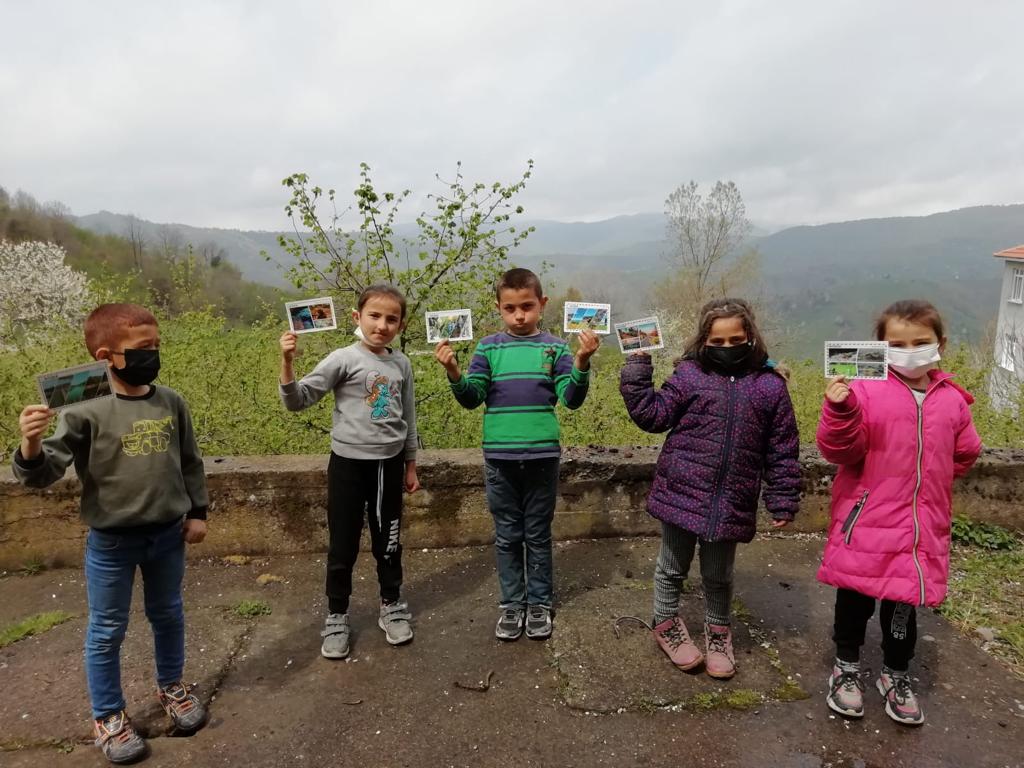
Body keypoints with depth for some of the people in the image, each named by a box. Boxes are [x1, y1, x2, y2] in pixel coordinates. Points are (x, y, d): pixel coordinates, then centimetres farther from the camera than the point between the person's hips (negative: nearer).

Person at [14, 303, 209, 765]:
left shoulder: (170, 403, -3)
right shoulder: (84, 411, -16)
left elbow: (190, 462, 8)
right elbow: (43, 473, -16)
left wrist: (197, 512, 9)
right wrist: (31, 445, -36)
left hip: (167, 533, 4)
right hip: (111, 541, -3)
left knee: (168, 615, 21)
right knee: (106, 630, 12)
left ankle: (170, 687, 44)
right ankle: (107, 717, 33)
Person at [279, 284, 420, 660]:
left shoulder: (401, 364, 2)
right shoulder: (344, 359, -10)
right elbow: (297, 401, -13)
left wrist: (410, 465, 14)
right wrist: (287, 362, -29)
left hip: (389, 463, 3)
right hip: (349, 462, -3)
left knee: (389, 541, 16)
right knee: (343, 546, 7)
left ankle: (391, 605, 35)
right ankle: (337, 616, 26)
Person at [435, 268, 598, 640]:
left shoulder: (554, 347, 0)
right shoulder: (489, 348, 1)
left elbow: (571, 398, -6)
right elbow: (472, 398, -2)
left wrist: (581, 362, -23)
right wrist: (454, 373, -21)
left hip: (542, 455, -1)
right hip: (499, 457, 1)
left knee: (538, 535, 12)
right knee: (507, 536, 12)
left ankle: (540, 603, 27)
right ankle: (512, 603, 27)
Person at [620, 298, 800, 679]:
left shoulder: (771, 386, -1)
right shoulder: (689, 375, -2)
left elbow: (782, 450, 3)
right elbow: (652, 415, -4)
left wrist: (782, 502, 3)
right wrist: (637, 369, -11)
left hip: (731, 503, 1)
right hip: (682, 493, 0)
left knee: (718, 575, 19)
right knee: (673, 568, 16)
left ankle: (718, 631, 43)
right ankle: (666, 623, 40)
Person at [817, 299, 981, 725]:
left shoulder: (952, 399, 4)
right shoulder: (865, 389, -11)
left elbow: (964, 454, 19)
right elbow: (842, 451, -16)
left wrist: (928, 478, 8)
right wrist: (840, 410, -31)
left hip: (922, 525, 4)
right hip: (867, 521, -3)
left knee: (905, 601, 16)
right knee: (855, 596, 12)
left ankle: (897, 676, 38)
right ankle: (846, 667, 34)